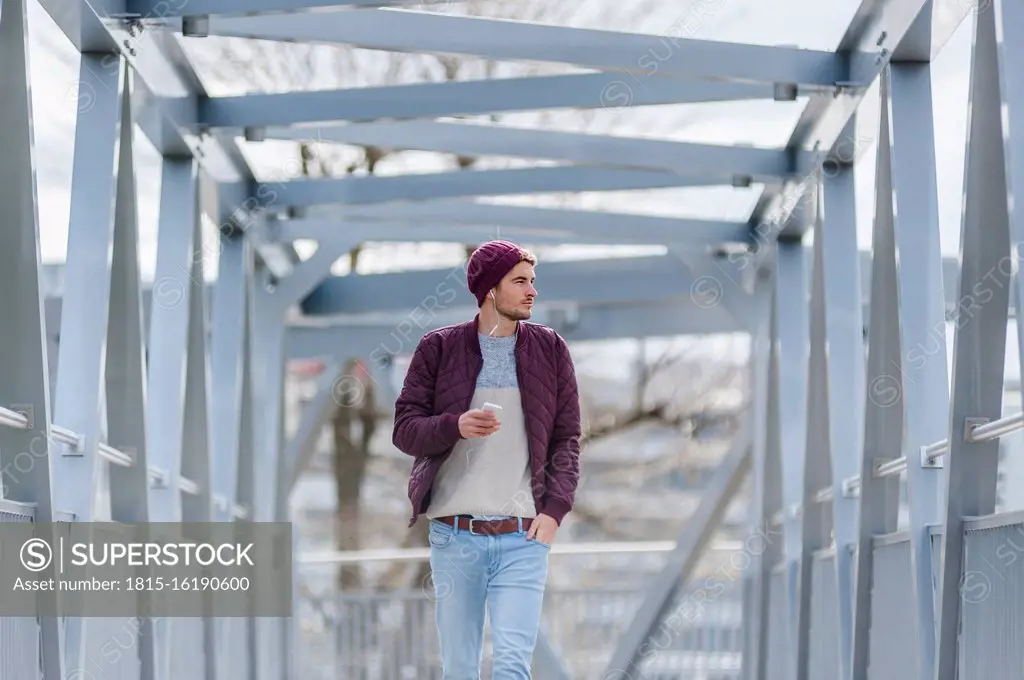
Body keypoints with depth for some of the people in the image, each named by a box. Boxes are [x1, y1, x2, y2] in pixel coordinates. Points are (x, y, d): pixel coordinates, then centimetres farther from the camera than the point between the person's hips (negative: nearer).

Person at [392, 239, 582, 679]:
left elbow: (567, 438, 8)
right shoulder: (439, 349, 3)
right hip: (454, 538, 0)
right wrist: (455, 426, -18)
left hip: (523, 538, 0)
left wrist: (555, 509, -6)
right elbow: (405, 429, 2)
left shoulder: (550, 349, 7)